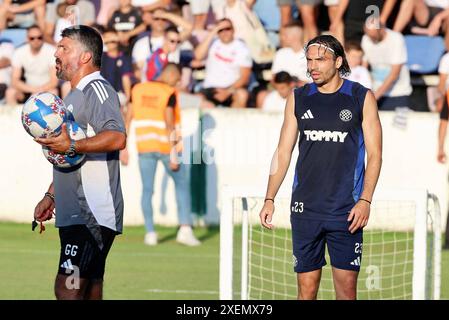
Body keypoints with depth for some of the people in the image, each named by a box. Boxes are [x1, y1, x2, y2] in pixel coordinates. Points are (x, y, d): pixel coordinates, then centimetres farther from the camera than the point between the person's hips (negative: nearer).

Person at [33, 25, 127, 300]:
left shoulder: (97, 89, -10)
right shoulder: (75, 95, 23)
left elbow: (117, 138, -26)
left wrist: (71, 146, -33)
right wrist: (51, 196, 29)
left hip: (92, 214, -10)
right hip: (74, 214, 10)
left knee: (67, 289, -17)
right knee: (90, 293, 9)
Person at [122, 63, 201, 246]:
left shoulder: (138, 89, 5)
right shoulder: (170, 93, -9)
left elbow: (128, 119, 6)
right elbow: (169, 124, -16)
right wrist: (173, 154, -16)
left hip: (144, 147, 4)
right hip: (166, 145, -3)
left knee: (147, 190, 8)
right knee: (182, 185, 10)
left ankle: (150, 233, 5)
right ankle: (185, 229, 1)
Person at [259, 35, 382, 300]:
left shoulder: (361, 97, 1)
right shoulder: (298, 99, 9)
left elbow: (375, 154, 0)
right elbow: (283, 153, 12)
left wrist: (365, 201, -11)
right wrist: (270, 199, 3)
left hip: (346, 210, -2)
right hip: (305, 208, 2)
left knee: (346, 285, -3)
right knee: (307, 287, 1)